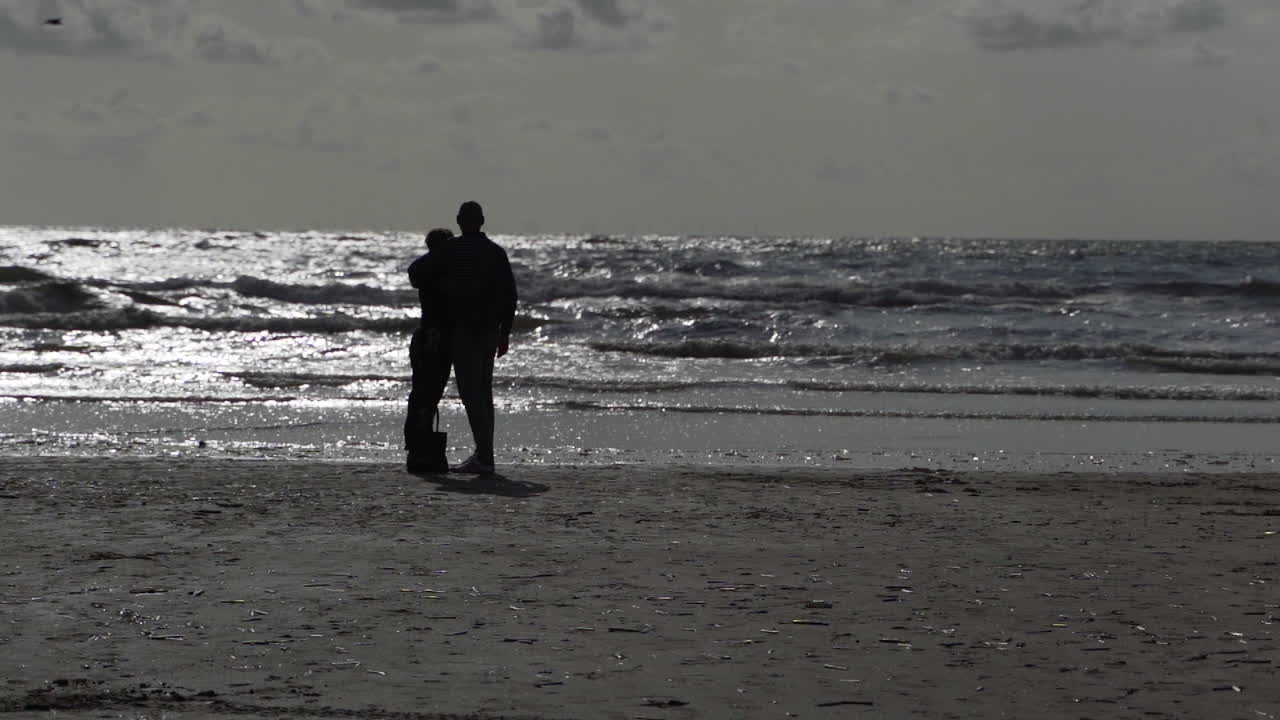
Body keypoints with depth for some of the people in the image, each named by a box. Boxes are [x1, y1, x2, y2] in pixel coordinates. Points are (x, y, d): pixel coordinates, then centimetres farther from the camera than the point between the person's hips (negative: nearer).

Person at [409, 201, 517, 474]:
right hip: (489, 331, 6)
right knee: (483, 393, 15)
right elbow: (509, 295, 7)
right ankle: (484, 455, 20)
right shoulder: (497, 253, 7)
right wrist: (504, 333, 13)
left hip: (462, 331, -6)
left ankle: (484, 457, -15)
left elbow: (416, 273, -7)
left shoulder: (449, 250, -6)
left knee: (471, 393, -8)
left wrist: (431, 285, 16)